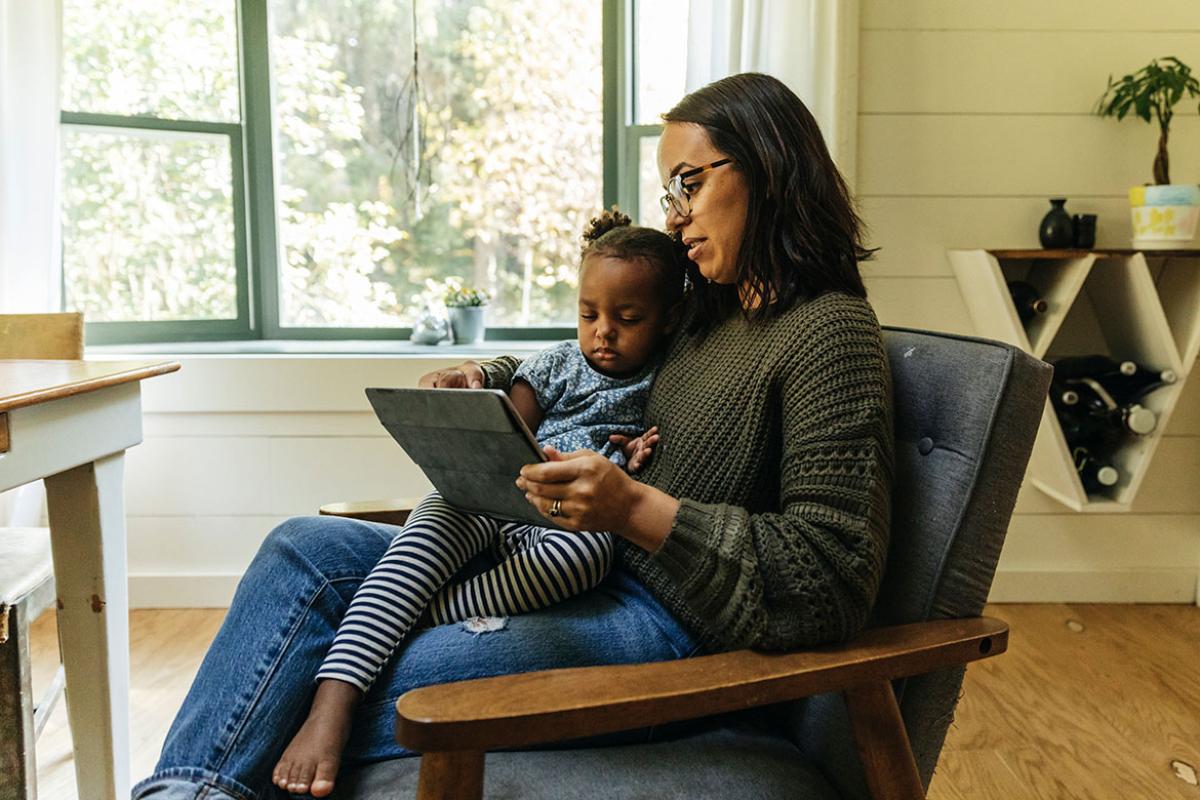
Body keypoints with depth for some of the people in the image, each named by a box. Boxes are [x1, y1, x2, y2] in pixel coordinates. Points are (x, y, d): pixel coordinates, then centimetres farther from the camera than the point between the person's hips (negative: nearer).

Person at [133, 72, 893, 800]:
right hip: (581, 574, 9)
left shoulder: (831, 332, -11)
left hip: (673, 624, -9)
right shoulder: (707, 312, 14)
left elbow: (832, 583, -19)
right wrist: (483, 378, 9)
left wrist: (634, 508, -27)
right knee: (307, 549, -1)